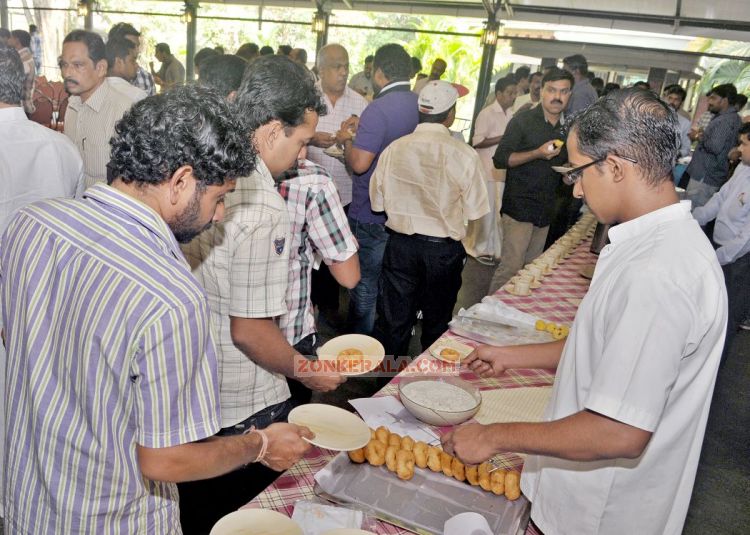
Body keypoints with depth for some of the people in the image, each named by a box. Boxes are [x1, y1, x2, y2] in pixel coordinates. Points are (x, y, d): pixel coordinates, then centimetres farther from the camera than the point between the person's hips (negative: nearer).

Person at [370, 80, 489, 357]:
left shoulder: (394, 149, -8)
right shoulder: (465, 155, -14)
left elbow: (377, 202, 1)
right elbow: (475, 212, -8)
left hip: (400, 244, 1)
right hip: (444, 250, -1)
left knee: (393, 323, 14)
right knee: (437, 324, 19)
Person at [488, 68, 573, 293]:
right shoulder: (523, 121, -5)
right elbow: (500, 159, -12)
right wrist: (538, 153, -21)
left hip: (546, 210, 6)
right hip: (519, 206, -6)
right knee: (511, 267, -12)